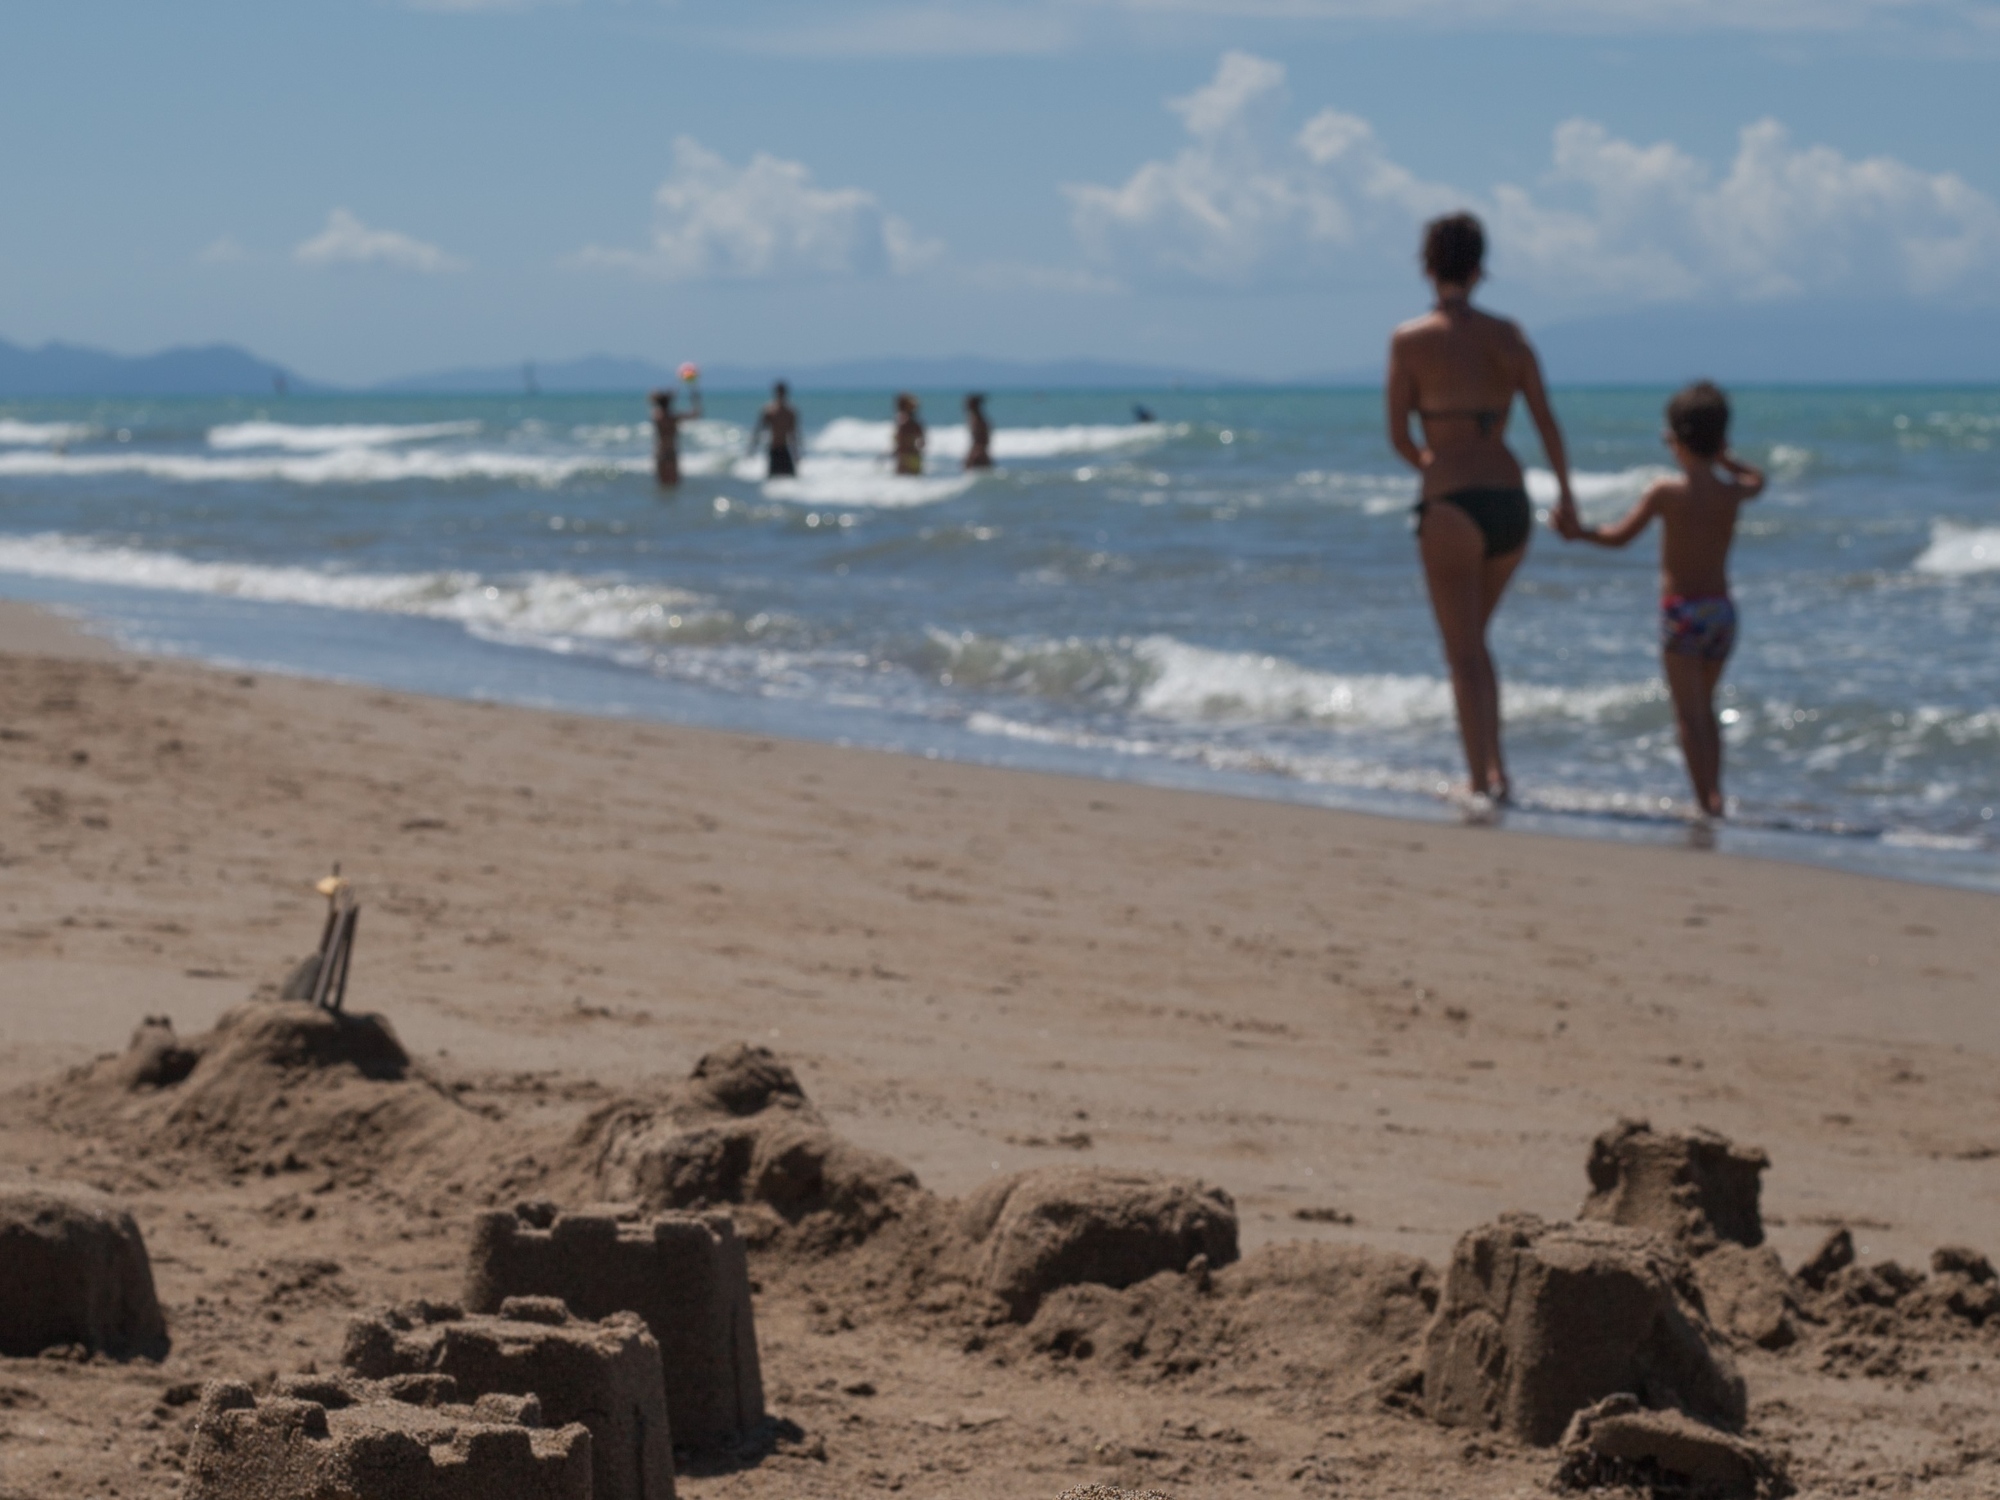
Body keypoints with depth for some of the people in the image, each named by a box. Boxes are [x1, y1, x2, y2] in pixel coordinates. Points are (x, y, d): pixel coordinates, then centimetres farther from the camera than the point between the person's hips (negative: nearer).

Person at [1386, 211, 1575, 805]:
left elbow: (1399, 437, 0)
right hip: (1511, 503, 5)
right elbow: (1547, 422, 6)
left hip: (1453, 504, -5)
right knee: (1473, 639, 21)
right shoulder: (1508, 336, 7)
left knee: (1464, 652, 1)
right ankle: (1495, 768, 15)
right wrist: (1565, 493, 18)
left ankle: (1482, 779, -6)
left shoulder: (1411, 339, -3)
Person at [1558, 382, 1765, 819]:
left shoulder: (1664, 492, -11)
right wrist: (1722, 458, 26)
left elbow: (1620, 536, -5)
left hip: (1682, 613, -5)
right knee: (1705, 707, 21)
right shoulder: (1732, 493, 1)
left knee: (1689, 714, -4)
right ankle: (1714, 792, 20)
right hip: (1723, 610, 5)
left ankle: (1706, 799, -13)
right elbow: (1756, 479, 26)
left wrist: (1580, 532, 10)